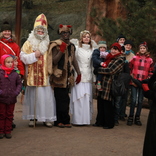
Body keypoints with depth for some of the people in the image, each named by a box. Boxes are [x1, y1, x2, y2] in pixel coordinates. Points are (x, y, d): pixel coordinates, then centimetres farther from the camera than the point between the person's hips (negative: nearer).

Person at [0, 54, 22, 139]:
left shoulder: (15, 74, 1)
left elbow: (19, 84, 10)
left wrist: (17, 92, -4)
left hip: (12, 99, 2)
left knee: (9, 115, 11)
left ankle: (8, 131, 21)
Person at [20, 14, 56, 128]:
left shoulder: (48, 44, 14)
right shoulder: (29, 43, 10)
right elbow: (23, 56, 2)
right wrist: (34, 55, -9)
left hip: (45, 75, 1)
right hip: (33, 75, -1)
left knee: (46, 96, -3)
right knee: (33, 95, 0)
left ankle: (47, 118, 3)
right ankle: (33, 118, 8)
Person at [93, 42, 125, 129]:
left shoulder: (120, 60, -8)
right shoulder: (109, 58, 18)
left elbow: (110, 71, -16)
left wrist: (98, 69, -6)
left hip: (110, 85, -8)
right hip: (103, 83, 8)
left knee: (108, 105, -2)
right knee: (100, 103, 10)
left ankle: (109, 124, 10)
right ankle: (100, 121, 21)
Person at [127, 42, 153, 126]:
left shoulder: (150, 60, 4)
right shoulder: (134, 58, 2)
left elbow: (151, 72, 10)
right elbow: (129, 68, 8)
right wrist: (131, 77, 0)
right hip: (134, 82, -1)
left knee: (140, 100, 6)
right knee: (133, 100, -3)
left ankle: (137, 118, 16)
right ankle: (130, 117, 8)